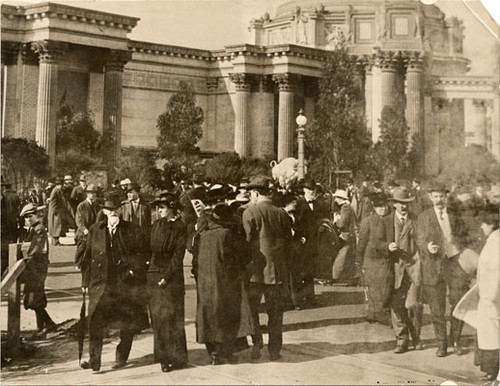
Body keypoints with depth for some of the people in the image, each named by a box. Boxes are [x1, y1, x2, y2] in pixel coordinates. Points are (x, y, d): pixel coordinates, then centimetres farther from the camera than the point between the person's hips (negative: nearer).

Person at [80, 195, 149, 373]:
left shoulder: (132, 230, 0)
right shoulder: (95, 230, 6)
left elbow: (145, 252, 4)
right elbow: (88, 256, 9)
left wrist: (135, 268, -6)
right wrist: (86, 281, 7)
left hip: (126, 283, -1)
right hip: (101, 283, 1)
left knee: (127, 323, 7)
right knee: (95, 321, -8)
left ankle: (121, 358, 25)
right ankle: (94, 361, -2)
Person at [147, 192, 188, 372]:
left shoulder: (180, 228, -8)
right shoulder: (157, 224, 10)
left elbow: (178, 256, -11)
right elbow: (151, 248, 13)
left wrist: (166, 276, -15)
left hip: (171, 276, -6)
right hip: (153, 273, 6)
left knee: (170, 315, -3)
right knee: (156, 315, 7)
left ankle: (176, 357, 6)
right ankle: (163, 355, 17)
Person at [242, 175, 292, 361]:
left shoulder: (250, 212, -7)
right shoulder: (281, 213, 5)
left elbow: (247, 240, -9)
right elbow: (288, 239, 9)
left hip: (256, 268, -3)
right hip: (278, 269, 4)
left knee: (251, 306, 12)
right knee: (275, 311, 10)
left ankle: (257, 340, 0)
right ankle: (274, 350, 13)